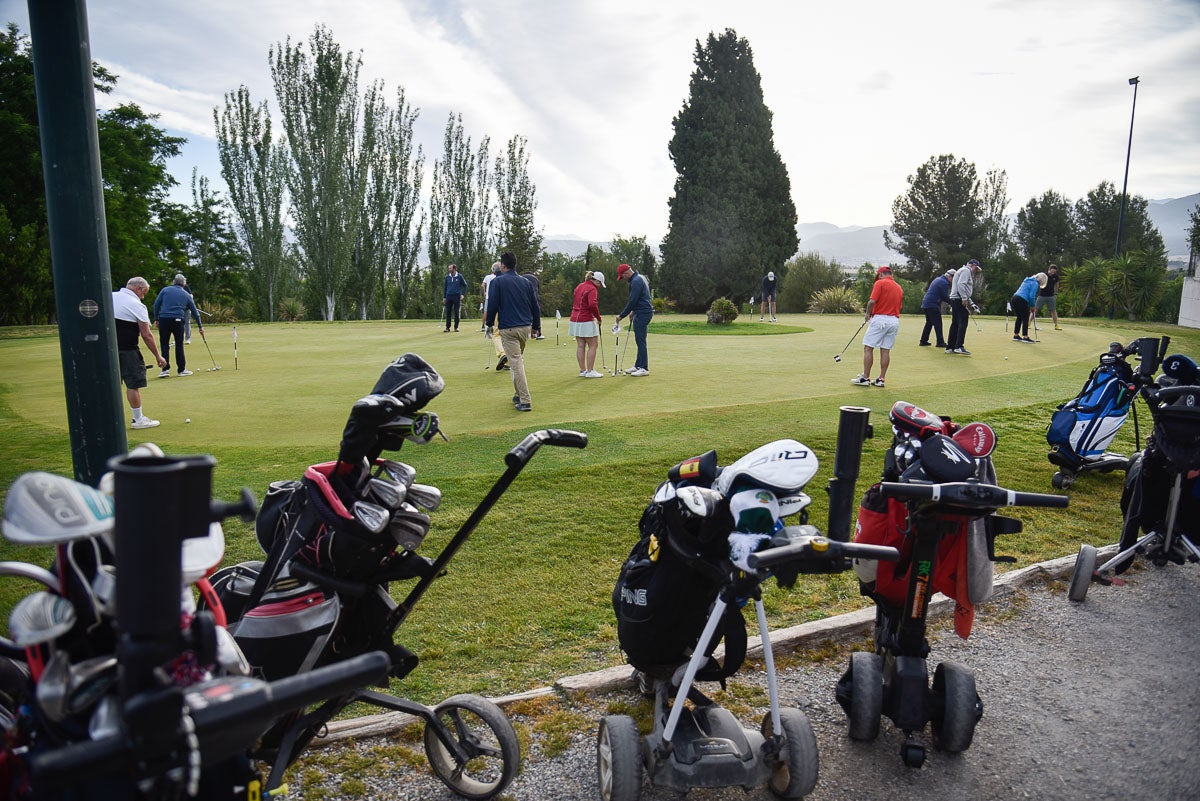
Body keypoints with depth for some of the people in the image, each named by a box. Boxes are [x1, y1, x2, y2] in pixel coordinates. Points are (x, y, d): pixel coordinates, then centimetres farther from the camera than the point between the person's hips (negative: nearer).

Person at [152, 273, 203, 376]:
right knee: (179, 345, 9)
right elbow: (194, 311, 17)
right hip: (178, 320, 0)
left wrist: (156, 319, 8)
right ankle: (182, 369, 11)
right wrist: (200, 326, 24)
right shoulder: (186, 295, 13)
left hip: (164, 319, 0)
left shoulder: (165, 290, 9)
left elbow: (156, 304, 3)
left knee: (164, 345, 6)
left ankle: (165, 369, 0)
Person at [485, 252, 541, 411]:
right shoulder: (526, 282, 11)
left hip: (508, 328, -5)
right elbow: (535, 306, 13)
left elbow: (492, 305, -7)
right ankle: (520, 395, 25)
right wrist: (536, 325, 22)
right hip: (525, 327, 6)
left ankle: (525, 401, -10)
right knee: (519, 360, 21)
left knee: (516, 363, -6)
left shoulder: (498, 282, -5)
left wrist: (490, 323, 8)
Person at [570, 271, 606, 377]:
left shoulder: (579, 286, 15)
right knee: (593, 345, -1)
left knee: (580, 346, 9)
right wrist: (599, 318, -13)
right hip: (586, 321, -9)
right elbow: (592, 305, -24)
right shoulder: (592, 289, -12)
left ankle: (582, 370, 12)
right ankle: (590, 371, -3)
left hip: (575, 319, 9)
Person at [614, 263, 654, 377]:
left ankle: (644, 368, -6)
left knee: (640, 341, -8)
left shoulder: (636, 281, -17)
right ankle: (638, 365, 20)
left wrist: (621, 316, -13)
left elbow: (632, 301, -20)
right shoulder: (640, 278, 15)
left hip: (642, 314, -11)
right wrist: (633, 311, 19)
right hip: (642, 312, 11)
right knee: (639, 340, 14)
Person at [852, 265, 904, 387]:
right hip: (895, 320, 7)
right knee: (886, 350, 8)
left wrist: (868, 313, 0)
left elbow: (872, 301, -16)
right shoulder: (899, 287, 16)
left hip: (880, 319, -7)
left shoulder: (880, 283, -6)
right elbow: (899, 306, 17)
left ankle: (865, 378, -4)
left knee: (868, 348, -2)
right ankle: (881, 379, 8)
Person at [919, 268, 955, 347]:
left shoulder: (937, 279, 18)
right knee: (937, 323, -6)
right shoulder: (944, 283, -12)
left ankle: (923, 341, 17)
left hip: (926, 304, 10)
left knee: (929, 323, 16)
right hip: (932, 305, -10)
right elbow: (945, 297, -12)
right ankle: (940, 342, -7)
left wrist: (946, 301, 14)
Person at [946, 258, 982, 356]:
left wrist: (971, 304, 24)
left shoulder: (963, 270, 29)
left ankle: (950, 347, 11)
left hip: (955, 300, 10)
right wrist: (964, 298, -22)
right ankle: (959, 347, -20)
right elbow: (961, 284, -20)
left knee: (955, 324, 10)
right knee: (963, 323, -13)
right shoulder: (966, 270, -4)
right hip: (960, 300, -10)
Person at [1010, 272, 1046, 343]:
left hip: (1014, 298, 8)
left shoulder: (1028, 280, 23)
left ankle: (1016, 336, 20)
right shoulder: (1035, 284, -3)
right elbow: (1032, 296, -11)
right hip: (1022, 300, -8)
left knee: (1019, 318, 17)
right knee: (1025, 318, -1)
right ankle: (1025, 337, -1)